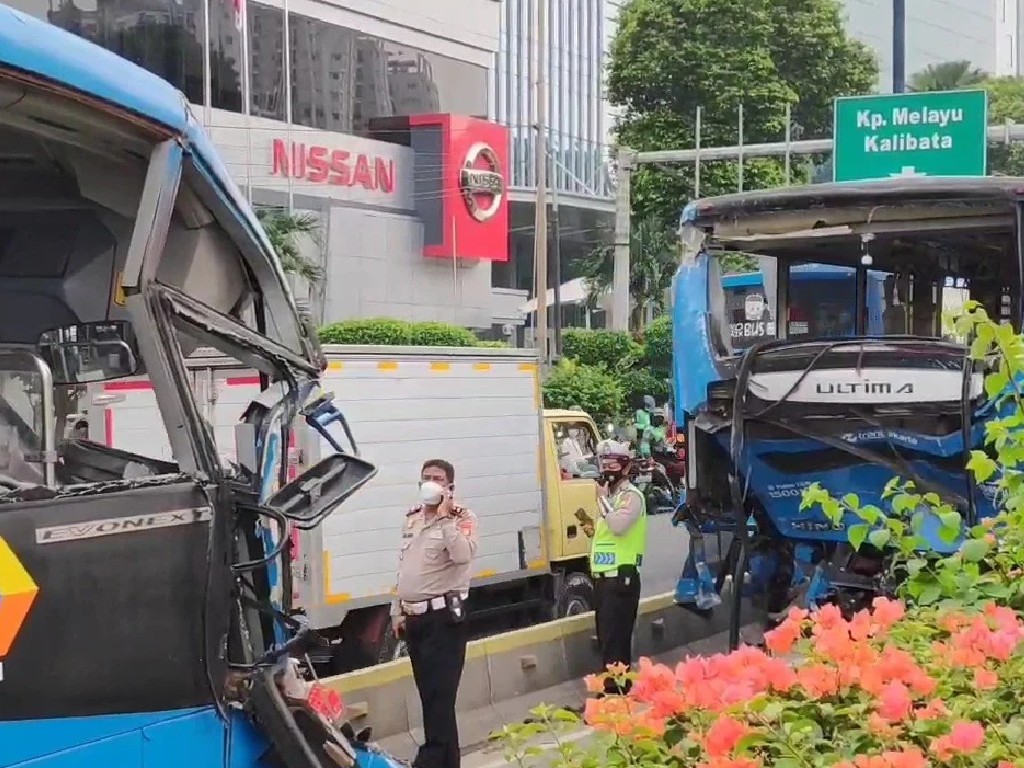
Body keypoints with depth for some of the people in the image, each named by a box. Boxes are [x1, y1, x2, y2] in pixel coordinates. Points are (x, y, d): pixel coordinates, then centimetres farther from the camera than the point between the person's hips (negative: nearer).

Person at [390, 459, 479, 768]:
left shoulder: (462, 518, -7)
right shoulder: (412, 518, 15)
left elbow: (463, 556, -27)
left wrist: (445, 516, -22)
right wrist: (397, 611, 19)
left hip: (444, 616, -7)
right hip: (414, 616, 8)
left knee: (438, 695, -12)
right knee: (429, 694, 11)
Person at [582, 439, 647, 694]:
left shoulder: (632, 495, -10)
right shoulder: (610, 496, 19)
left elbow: (619, 527, -26)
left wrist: (603, 499, -17)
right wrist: (594, 531, 9)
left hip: (621, 577, -9)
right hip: (603, 577, 9)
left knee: (616, 638, -10)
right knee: (605, 636, 13)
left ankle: (618, 690, -8)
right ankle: (611, 686, 21)